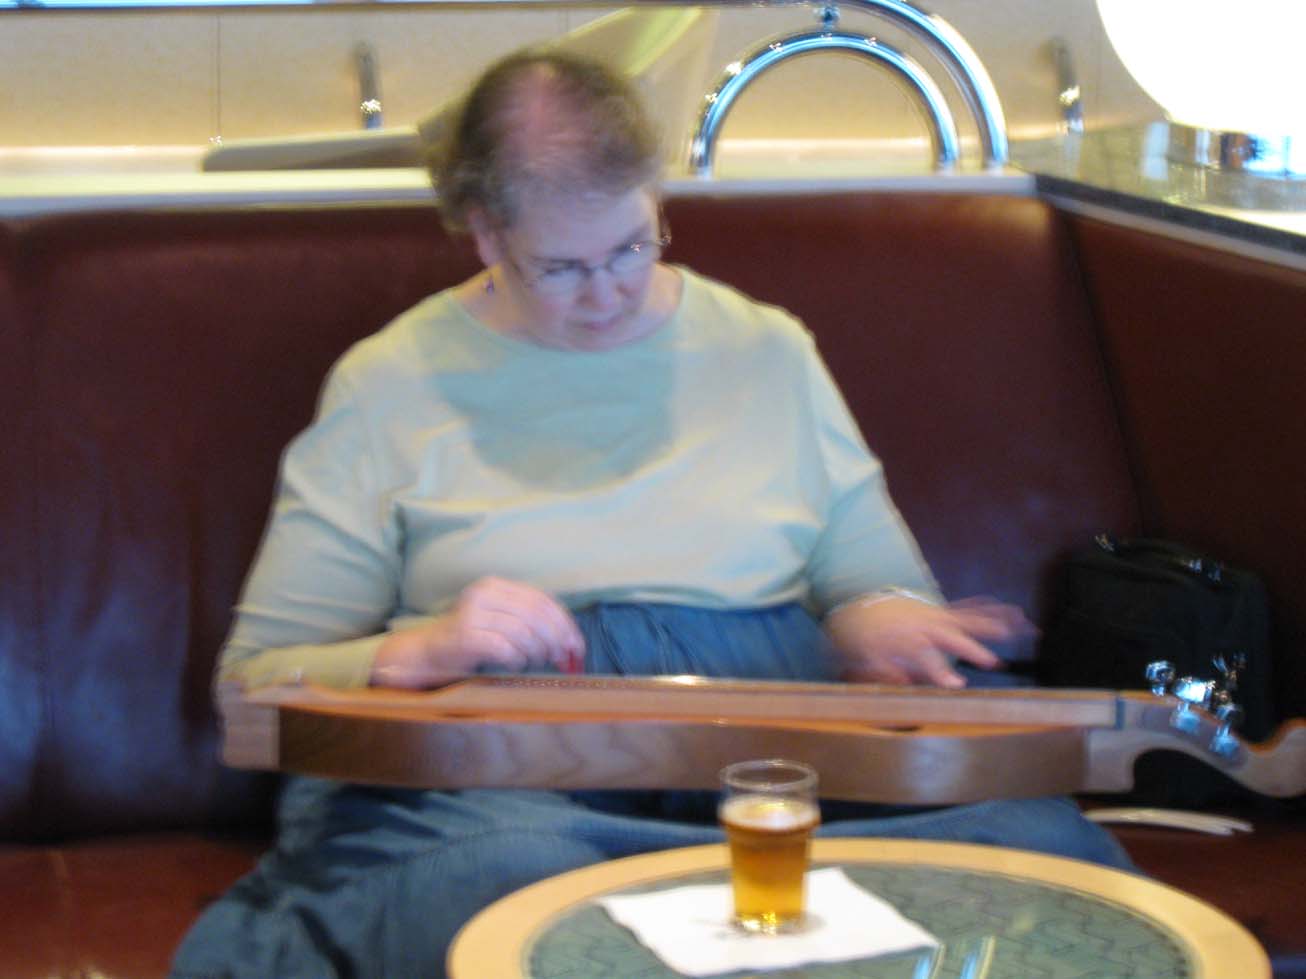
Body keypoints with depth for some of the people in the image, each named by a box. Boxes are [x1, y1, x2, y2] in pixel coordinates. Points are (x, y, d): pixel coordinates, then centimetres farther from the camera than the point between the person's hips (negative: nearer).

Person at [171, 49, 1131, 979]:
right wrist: (417, 651, -12)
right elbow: (258, 681, 9)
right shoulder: (392, 384, 10)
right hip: (502, 776, -4)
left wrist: (881, 621, -2)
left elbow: (878, 583, 23)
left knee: (1038, 838, -30)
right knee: (514, 872, -44)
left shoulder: (768, 352, 18)